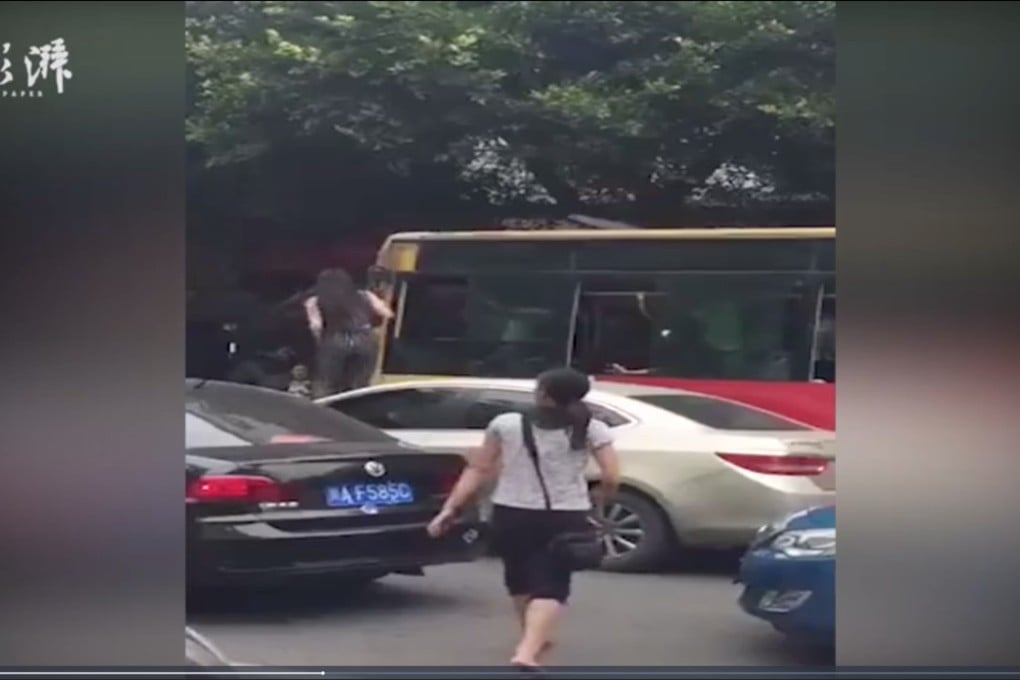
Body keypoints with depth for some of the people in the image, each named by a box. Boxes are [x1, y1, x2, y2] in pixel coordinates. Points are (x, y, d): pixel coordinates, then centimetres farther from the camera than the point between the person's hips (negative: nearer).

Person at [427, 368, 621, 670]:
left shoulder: (505, 424, -1)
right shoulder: (592, 430, -2)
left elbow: (478, 471, -2)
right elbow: (612, 478, -8)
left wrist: (450, 508, 1)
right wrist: (594, 497, 13)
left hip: (511, 514, 2)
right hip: (564, 517, -2)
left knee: (520, 578, 23)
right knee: (550, 586, 2)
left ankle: (534, 640, 42)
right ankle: (528, 652, -20)